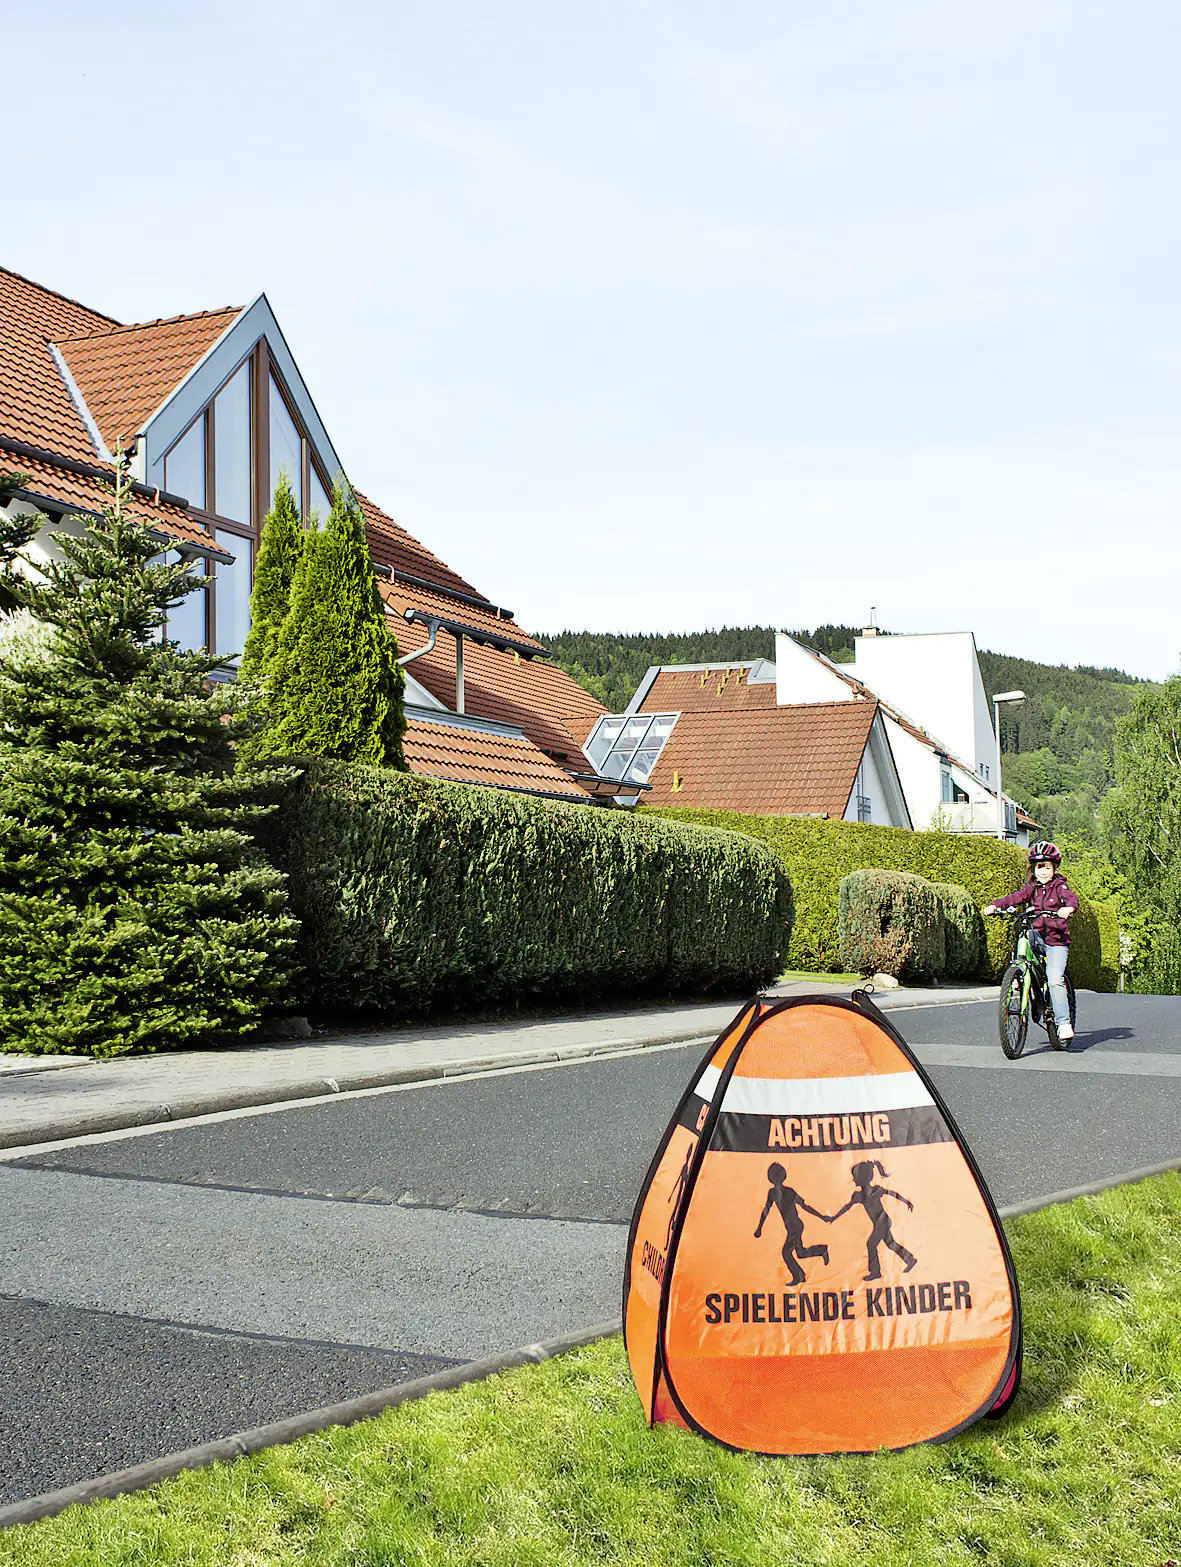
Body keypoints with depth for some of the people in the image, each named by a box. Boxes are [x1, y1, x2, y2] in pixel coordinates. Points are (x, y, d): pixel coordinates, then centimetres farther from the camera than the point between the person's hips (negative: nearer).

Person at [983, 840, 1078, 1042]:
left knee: (1054, 980, -18)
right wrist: (995, 905, -18)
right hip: (1036, 937, 5)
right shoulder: (1032, 888, 12)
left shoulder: (1059, 886, 0)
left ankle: (1063, 1023, -10)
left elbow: (1071, 897, -19)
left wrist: (1068, 908, -42)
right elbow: (1014, 898, 0)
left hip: (1057, 940, -5)